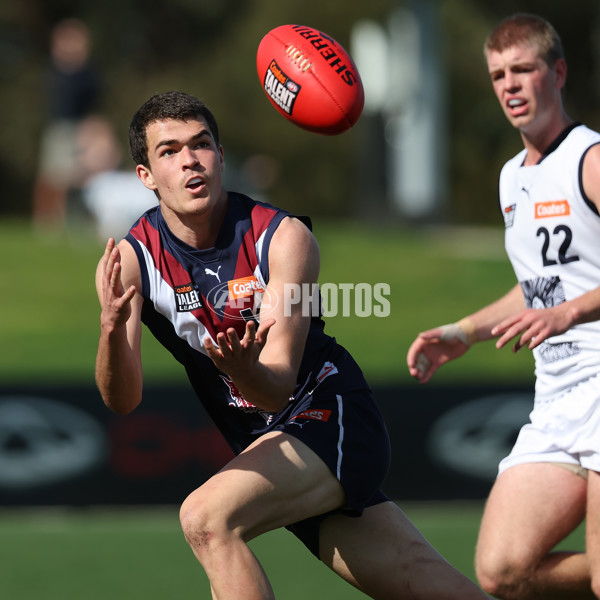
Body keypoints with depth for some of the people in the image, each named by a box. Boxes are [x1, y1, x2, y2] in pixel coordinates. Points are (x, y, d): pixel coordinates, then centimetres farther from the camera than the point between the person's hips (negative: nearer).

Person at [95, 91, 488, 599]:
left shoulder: (284, 237, -15)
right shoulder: (131, 261, -7)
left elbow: (279, 388, -21)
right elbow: (122, 400, -18)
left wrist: (241, 370, -45)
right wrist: (113, 329, -39)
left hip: (331, 421, -4)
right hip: (265, 442, 4)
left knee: (207, 517, -29)